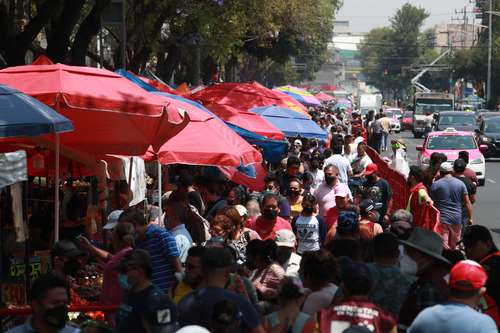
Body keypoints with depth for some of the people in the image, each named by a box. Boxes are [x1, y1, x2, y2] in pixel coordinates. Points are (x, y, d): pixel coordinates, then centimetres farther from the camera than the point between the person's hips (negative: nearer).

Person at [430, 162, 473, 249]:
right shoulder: (460, 184, 4)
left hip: (442, 219, -3)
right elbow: (467, 203, 2)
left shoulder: (435, 185, -3)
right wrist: (470, 218, 7)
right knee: (454, 246, 15)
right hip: (457, 219, 3)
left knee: (443, 246, -6)